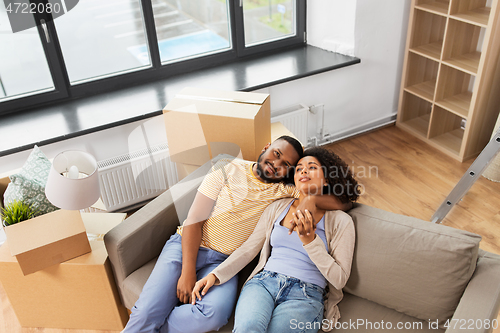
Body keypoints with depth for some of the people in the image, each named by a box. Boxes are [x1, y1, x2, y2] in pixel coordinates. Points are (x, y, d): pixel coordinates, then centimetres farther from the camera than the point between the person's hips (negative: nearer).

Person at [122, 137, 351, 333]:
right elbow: (194, 220, -5)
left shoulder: (283, 190, 3)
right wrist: (187, 272, -12)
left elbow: (342, 202, 0)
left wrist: (312, 199, -18)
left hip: (222, 261, 1)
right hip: (186, 246, -1)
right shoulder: (228, 170, 0)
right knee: (147, 312, -23)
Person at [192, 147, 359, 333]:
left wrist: (309, 240, -11)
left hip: (305, 296, -2)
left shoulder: (340, 221, 6)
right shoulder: (278, 208, 16)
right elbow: (248, 249, 14)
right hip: (264, 282, 2)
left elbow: (339, 279, 0)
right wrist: (215, 275, 1)